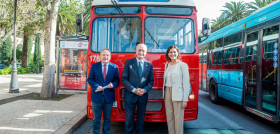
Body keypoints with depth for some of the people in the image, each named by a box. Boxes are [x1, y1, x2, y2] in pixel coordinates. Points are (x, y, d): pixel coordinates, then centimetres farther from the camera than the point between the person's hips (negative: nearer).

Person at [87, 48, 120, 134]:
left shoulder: (115, 67, 3)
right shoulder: (94, 66, 4)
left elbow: (117, 80, 5)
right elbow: (90, 79, 3)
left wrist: (113, 85, -17)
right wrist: (96, 86, -14)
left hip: (109, 97, 0)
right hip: (96, 96, 0)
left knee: (107, 119, 11)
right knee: (96, 119, 10)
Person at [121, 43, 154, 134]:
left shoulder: (149, 65, 7)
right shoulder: (128, 62, 0)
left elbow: (151, 80, 9)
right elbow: (123, 79, -4)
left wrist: (145, 90, -10)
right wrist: (134, 90, -14)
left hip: (143, 96, 2)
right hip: (130, 95, -2)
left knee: (141, 119, 11)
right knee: (129, 120, 3)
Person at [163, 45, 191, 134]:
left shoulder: (183, 65, -6)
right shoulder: (167, 65, 13)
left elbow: (186, 83, -9)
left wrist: (185, 100, -13)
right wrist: (165, 96, 13)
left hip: (178, 95, -6)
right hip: (167, 93, 6)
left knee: (178, 118, -2)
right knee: (169, 117, 9)